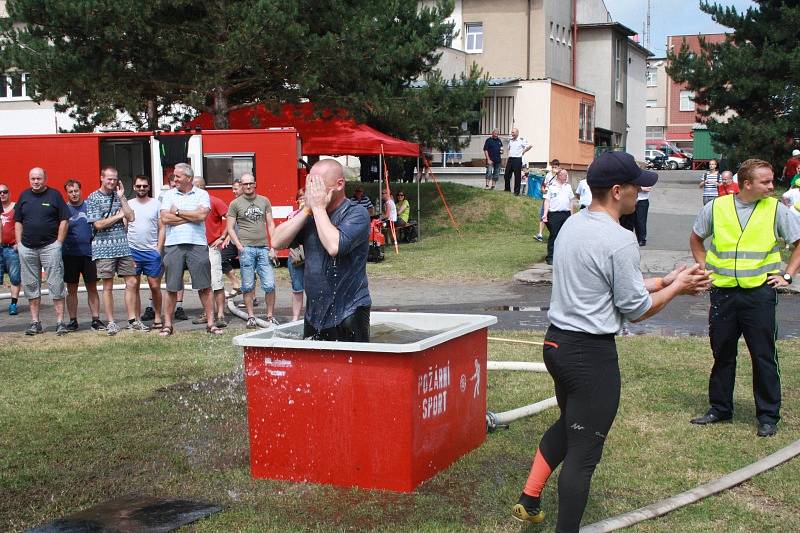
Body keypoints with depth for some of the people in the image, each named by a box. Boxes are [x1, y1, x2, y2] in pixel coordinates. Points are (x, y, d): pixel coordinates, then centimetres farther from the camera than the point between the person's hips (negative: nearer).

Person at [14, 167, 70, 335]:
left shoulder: (54, 195, 0)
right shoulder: (24, 196, 11)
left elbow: (64, 220, -1)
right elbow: (18, 222, 15)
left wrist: (58, 243, -6)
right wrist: (19, 243, 6)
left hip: (50, 246, -4)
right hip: (27, 248, 4)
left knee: (56, 285, -5)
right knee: (31, 286, 7)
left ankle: (60, 322, -3)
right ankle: (35, 322, 14)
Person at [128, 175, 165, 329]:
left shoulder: (156, 204, 5)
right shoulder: (128, 204, 8)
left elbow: (161, 228, 4)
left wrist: (159, 249, -4)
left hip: (152, 251, -1)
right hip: (132, 251, 1)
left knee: (155, 286, -1)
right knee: (134, 286, 4)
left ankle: (157, 318, 10)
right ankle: (136, 319, 10)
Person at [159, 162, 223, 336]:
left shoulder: (202, 194, 6)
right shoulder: (168, 195, 10)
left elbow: (202, 215, -12)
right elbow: (165, 219, -5)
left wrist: (178, 212, -4)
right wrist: (192, 217, -5)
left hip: (197, 245, -1)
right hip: (174, 245, 1)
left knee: (204, 286, 0)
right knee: (171, 288, 4)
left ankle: (210, 323, 6)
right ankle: (168, 325, 12)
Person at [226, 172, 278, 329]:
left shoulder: (264, 201, 11)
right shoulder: (235, 204, 5)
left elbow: (271, 224, 10)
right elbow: (230, 228, 4)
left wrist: (273, 247, 1)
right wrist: (240, 247, -7)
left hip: (264, 248, 2)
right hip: (246, 249, -2)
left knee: (269, 285, -3)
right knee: (248, 286, 2)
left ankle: (270, 316, 8)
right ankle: (251, 317, 11)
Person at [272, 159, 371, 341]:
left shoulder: (356, 213, -9)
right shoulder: (310, 215, 10)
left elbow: (334, 246, -26)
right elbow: (278, 242, 0)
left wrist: (319, 208, -15)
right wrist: (307, 209, -6)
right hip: (314, 313, 6)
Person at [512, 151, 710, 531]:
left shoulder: (571, 226, 8)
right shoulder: (619, 241, -19)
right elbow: (636, 310, -11)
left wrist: (665, 281, 15)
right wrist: (677, 287, 3)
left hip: (556, 342, 9)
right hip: (592, 354, -9)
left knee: (567, 425, 28)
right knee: (583, 453, 1)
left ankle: (529, 502, 31)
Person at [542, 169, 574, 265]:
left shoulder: (568, 187, 15)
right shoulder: (552, 187, 2)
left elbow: (570, 201, 20)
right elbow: (547, 201, -1)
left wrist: (572, 214, 16)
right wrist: (545, 214, -10)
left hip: (566, 214, 4)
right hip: (554, 214, -4)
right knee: (553, 236, -4)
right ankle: (550, 257, -1)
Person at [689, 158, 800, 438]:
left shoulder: (776, 209, -2)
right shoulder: (716, 208, 1)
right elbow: (695, 238, 17)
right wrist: (704, 268, 9)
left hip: (759, 292, -2)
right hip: (723, 292, 2)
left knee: (764, 356, 2)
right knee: (722, 353, 12)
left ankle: (768, 416, 14)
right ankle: (720, 408, 26)